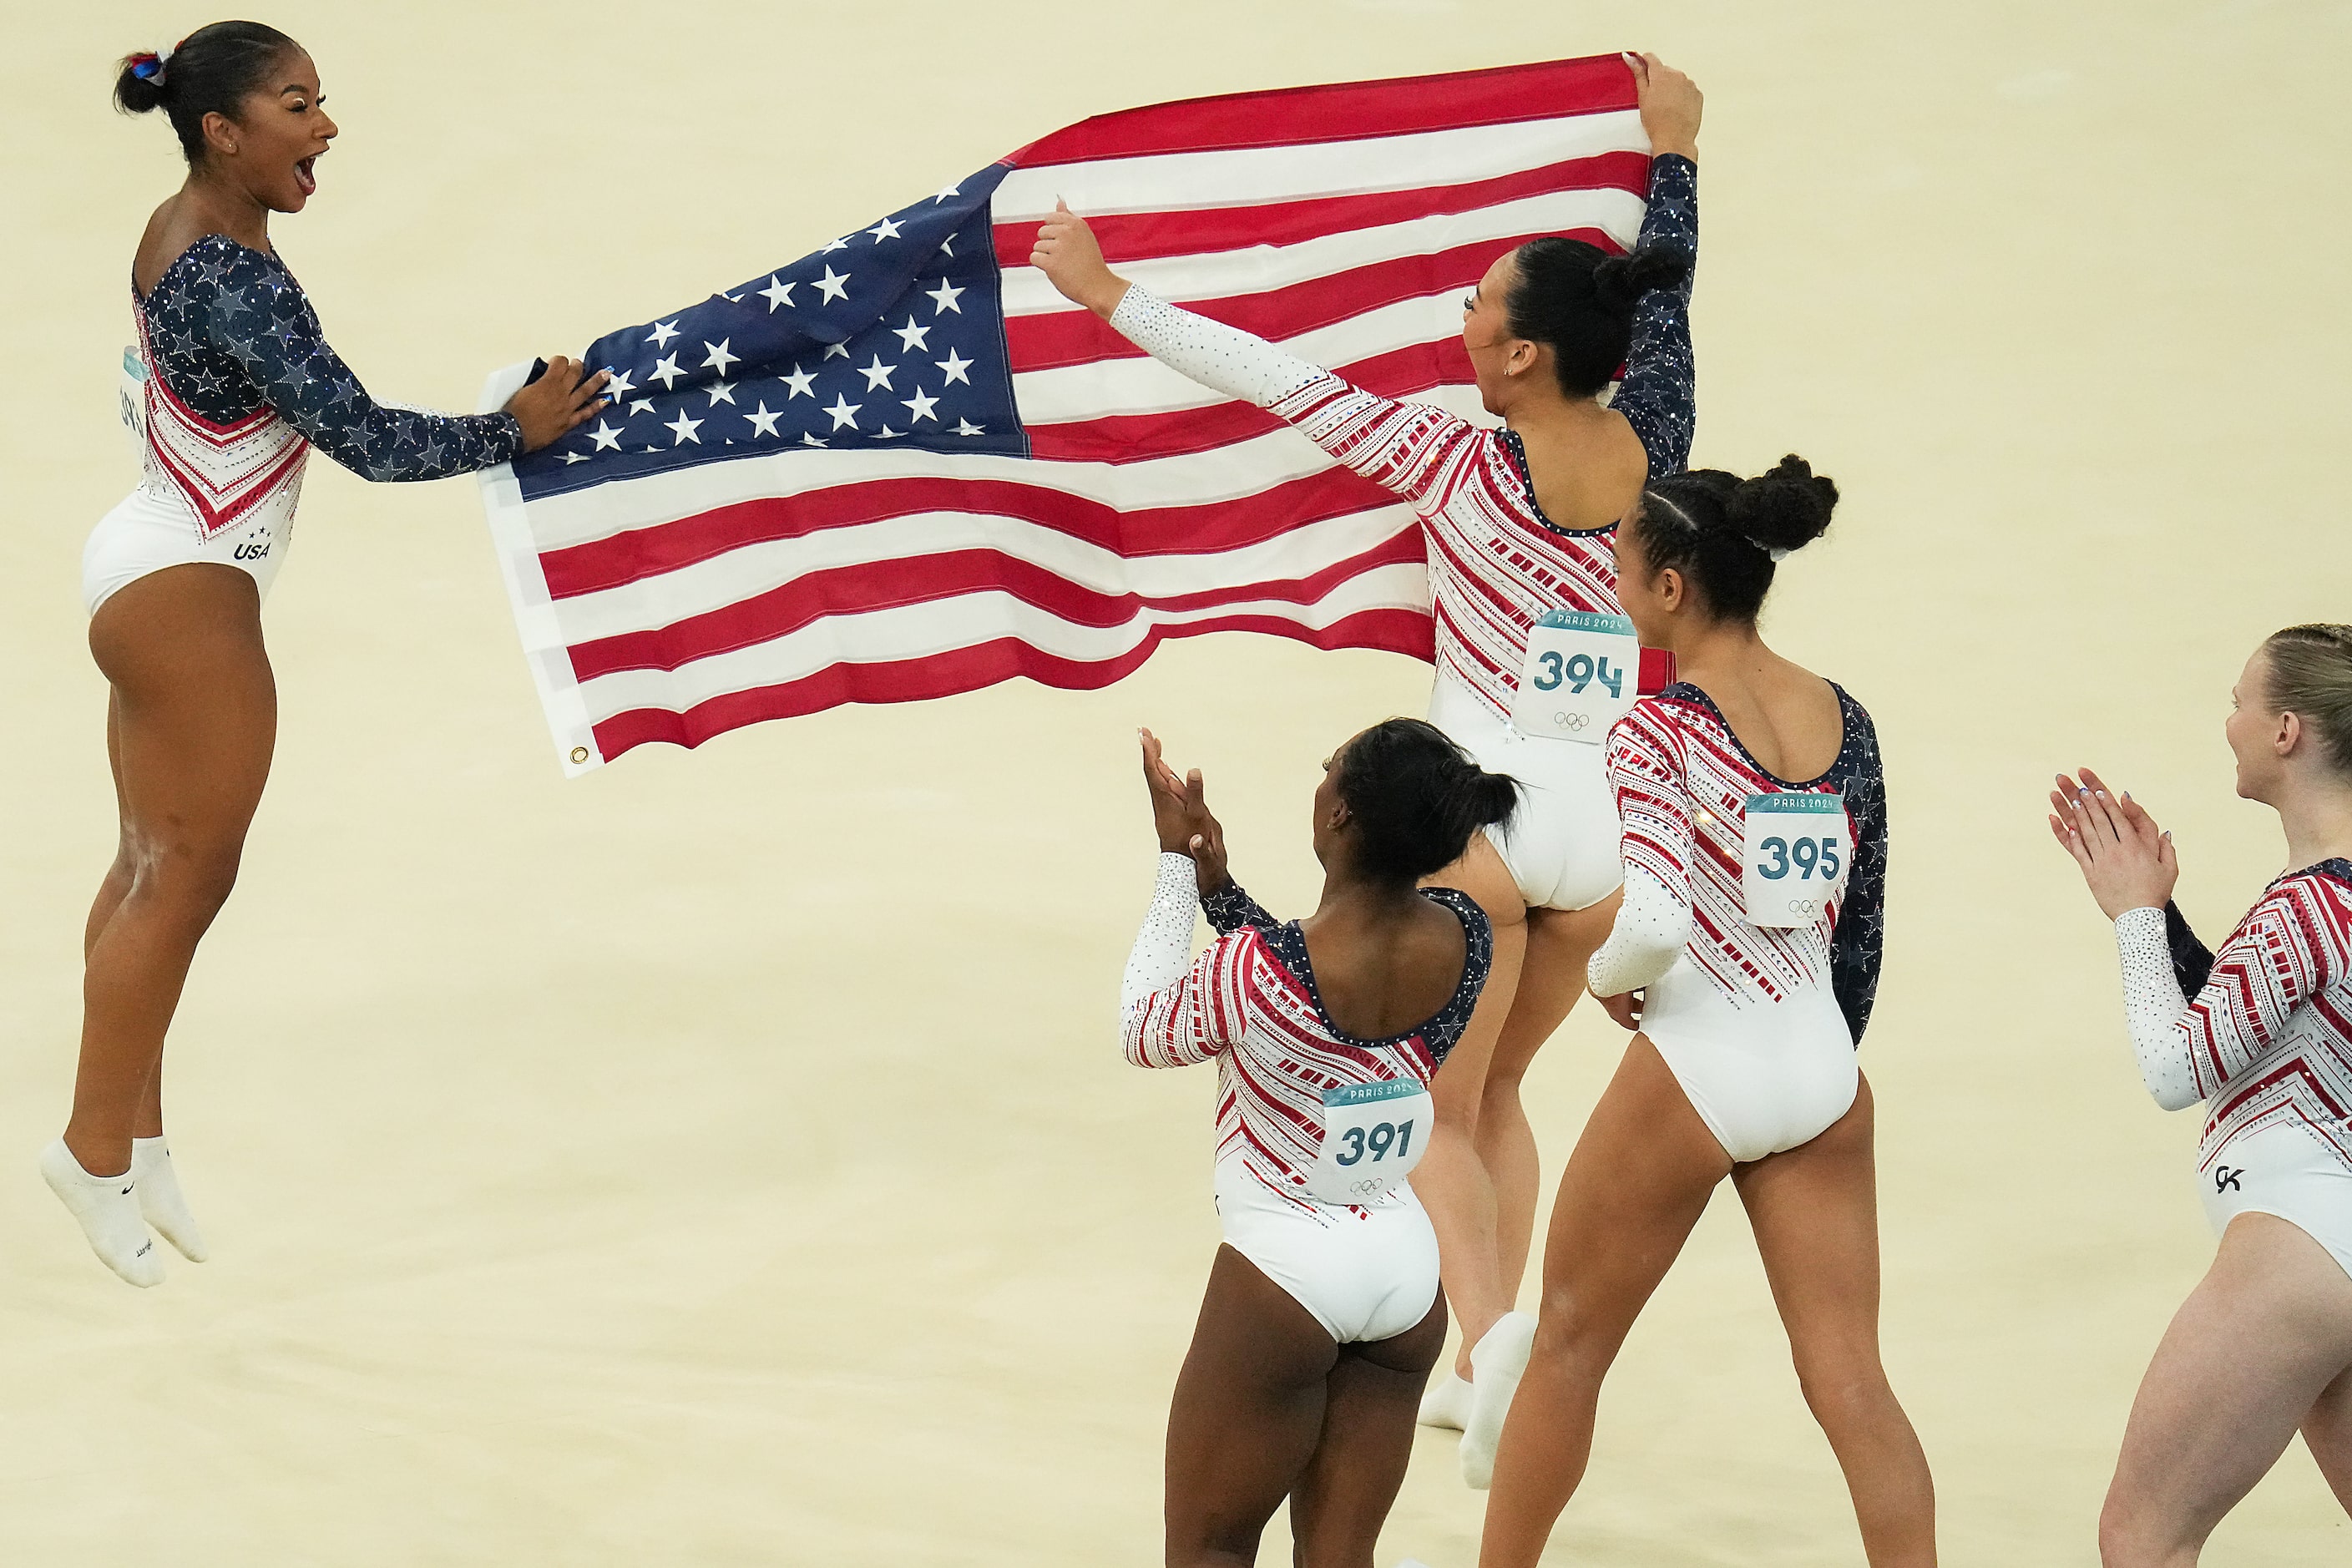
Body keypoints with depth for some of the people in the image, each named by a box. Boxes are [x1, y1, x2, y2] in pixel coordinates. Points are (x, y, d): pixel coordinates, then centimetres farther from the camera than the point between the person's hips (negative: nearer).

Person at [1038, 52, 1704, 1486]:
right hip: (1607, 822, 5)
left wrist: (1113, 297, -4)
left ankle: (1492, 1327, -19)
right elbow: (1667, 292, 16)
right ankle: (1491, 1371, 17)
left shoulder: (1461, 467, -14)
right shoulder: (1650, 454, -1)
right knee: (1494, 1092, 23)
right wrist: (1676, 145, 31)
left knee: (1439, 1115, 8)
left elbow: (1284, 383, -11)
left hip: (1485, 813, -5)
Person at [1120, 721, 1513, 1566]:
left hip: (1285, 1266, -6)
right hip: (1406, 1265, 6)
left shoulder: (1253, 970, -25)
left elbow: (1144, 1031, -3)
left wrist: (1177, 862, 2)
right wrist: (1218, 887, 3)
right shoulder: (1464, 937, -9)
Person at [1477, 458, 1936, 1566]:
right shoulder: (1843, 720, 5)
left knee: (1569, 1341, 15)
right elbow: (1861, 923, 12)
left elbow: (1652, 921, -26)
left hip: (1697, 1062, -5)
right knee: (1849, 1379, 3)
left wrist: (1609, 977, -5)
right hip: (1821, 1066, 5)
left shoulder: (1661, 731, -14)